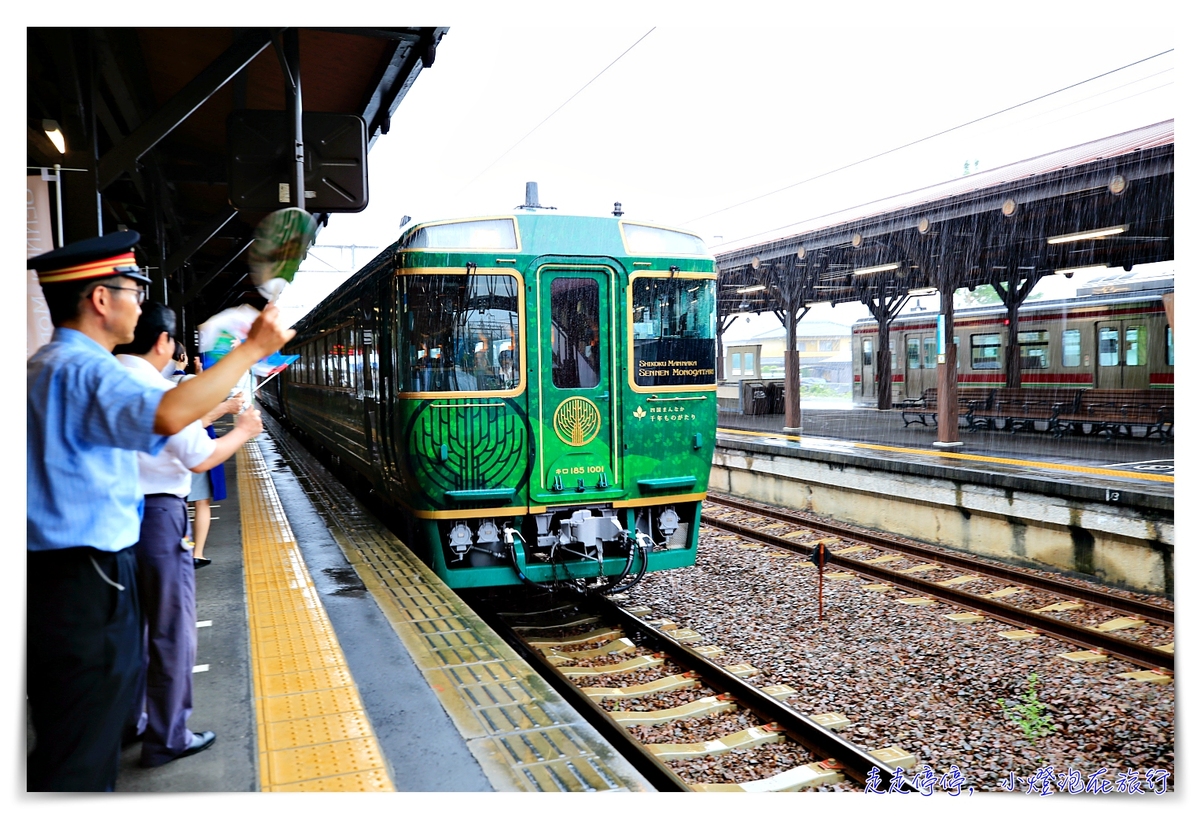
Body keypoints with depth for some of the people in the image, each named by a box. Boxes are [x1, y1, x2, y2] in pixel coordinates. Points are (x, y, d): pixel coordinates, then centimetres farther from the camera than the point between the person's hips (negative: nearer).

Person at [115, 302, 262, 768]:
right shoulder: (155, 388, -17)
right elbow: (199, 458, -15)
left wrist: (216, 409, 28)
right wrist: (242, 432, 1)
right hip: (156, 518, -8)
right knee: (171, 630, 5)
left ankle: (129, 720, 35)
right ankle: (166, 738, 16)